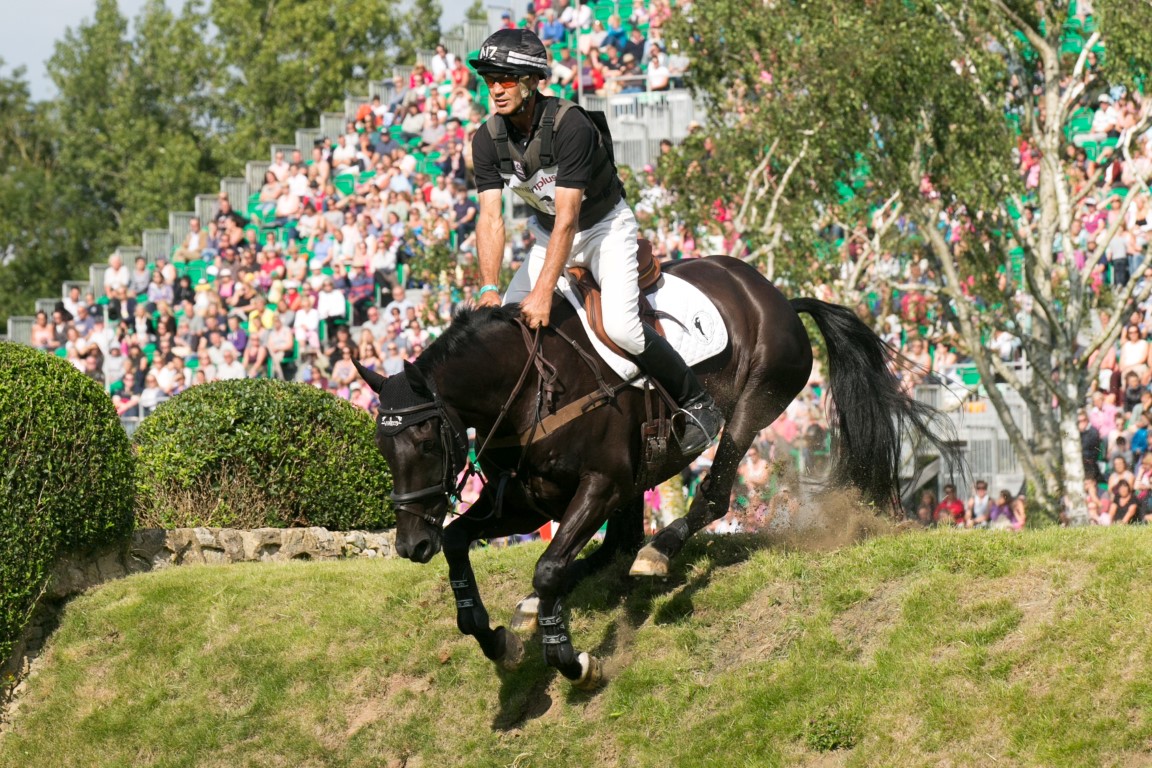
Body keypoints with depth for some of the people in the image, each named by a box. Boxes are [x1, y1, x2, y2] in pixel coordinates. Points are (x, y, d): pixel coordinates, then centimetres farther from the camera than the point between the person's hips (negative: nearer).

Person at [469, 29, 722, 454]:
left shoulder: (569, 125, -31)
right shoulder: (487, 140, -14)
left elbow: (567, 217, -34)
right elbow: (490, 219, -17)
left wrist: (543, 294, -39)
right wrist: (490, 289, -32)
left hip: (606, 225, -6)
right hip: (549, 234, 6)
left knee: (619, 325, -24)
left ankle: (698, 405, -5)